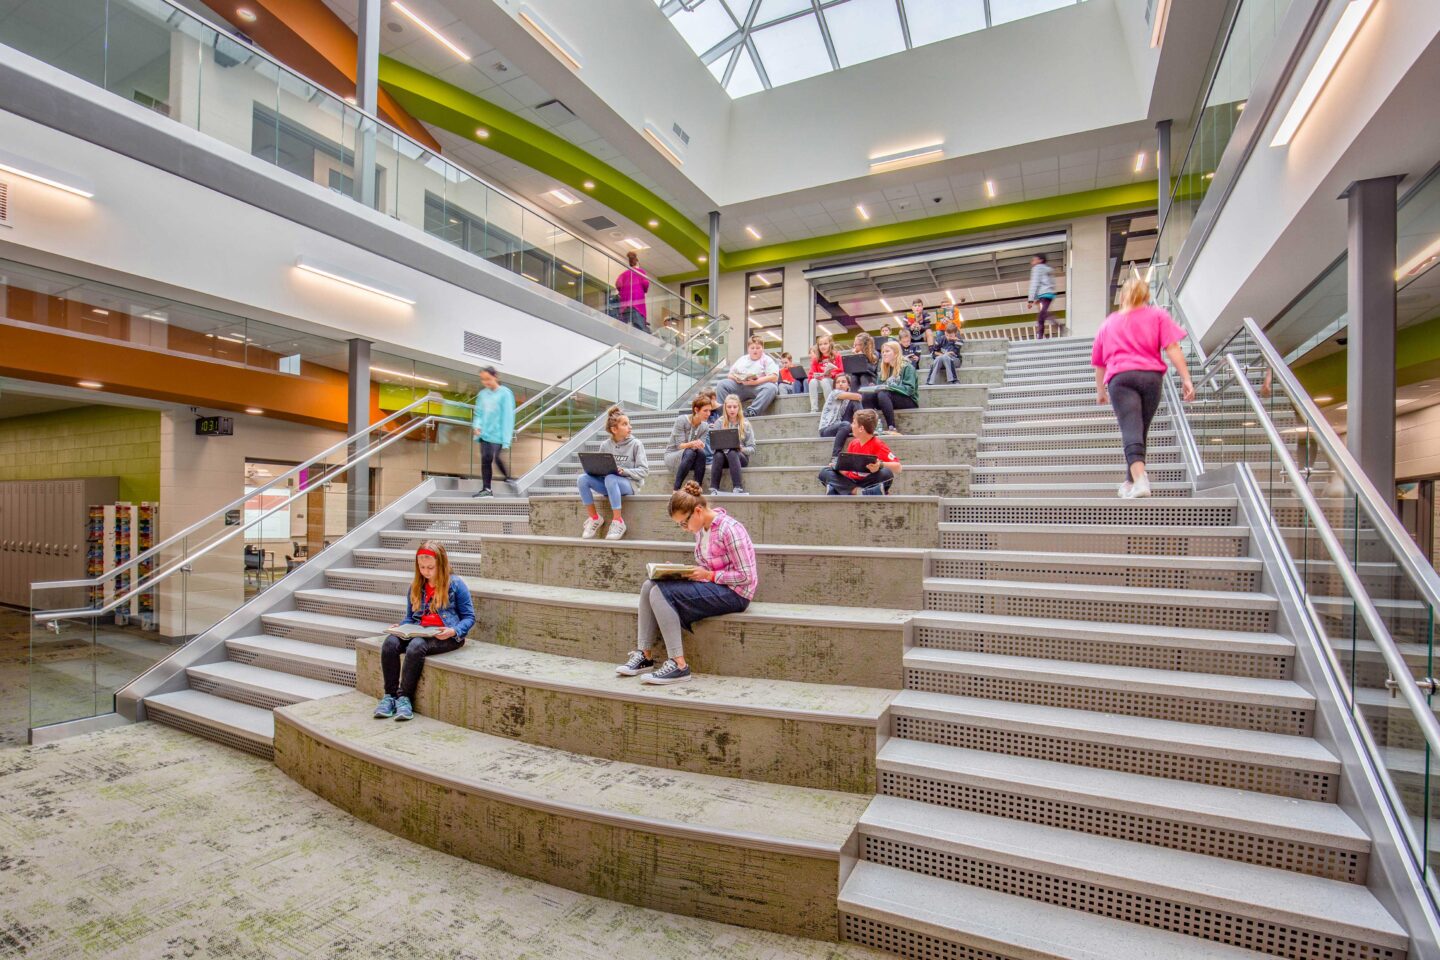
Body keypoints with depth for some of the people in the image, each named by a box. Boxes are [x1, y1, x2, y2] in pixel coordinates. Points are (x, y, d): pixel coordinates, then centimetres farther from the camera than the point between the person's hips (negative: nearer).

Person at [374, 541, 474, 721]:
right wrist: (400, 626, 1)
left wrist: (454, 631, -19)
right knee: (390, 642, -25)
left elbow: (469, 617, 0)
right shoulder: (416, 586, 16)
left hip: (445, 636, -5)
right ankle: (389, 694, -17)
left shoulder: (455, 584, 0)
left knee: (416, 646, -34)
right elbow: (410, 617, 23)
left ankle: (404, 697, -21)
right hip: (417, 631, 5)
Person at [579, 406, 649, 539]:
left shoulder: (636, 444, -3)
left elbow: (644, 471, -8)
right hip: (608, 484, 4)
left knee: (610, 479, -37)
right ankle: (594, 518, -8)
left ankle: (618, 521, -27)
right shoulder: (605, 445, 7)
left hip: (628, 484, -4)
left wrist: (623, 471, -22)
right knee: (583, 478, -21)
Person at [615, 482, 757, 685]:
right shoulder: (700, 529, 8)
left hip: (733, 593, -9)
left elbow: (746, 576, -18)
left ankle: (678, 665, -21)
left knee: (661, 593, -23)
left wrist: (708, 575, -19)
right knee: (649, 586, -4)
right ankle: (643, 655, -3)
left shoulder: (729, 529, -18)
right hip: (711, 587, 9)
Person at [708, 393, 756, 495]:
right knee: (718, 455, -33)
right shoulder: (719, 423, 6)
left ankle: (738, 488, -40)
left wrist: (741, 448, -20)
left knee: (732, 453, -35)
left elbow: (752, 449, 0)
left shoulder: (745, 424, 3)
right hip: (723, 456, 1)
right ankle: (714, 489, -34)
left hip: (741, 457, -1)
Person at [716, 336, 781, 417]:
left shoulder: (767, 360, 6)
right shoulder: (742, 360, 20)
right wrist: (736, 378, -7)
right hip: (739, 386, 4)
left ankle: (752, 412, -43)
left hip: (759, 387, -3)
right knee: (722, 384, -15)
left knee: (771, 387, -36)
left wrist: (756, 381, -20)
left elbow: (774, 377, -10)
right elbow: (730, 375, 18)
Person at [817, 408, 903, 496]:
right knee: (825, 473, -14)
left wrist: (881, 465, -34)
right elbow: (846, 469, 12)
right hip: (851, 481, 5)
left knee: (887, 472, -31)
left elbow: (897, 468, -17)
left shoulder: (877, 444, -9)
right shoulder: (853, 443, 8)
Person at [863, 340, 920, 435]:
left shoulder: (907, 367, -5)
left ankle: (892, 427, -39)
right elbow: (881, 387, 13)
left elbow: (909, 389, -16)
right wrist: (876, 388, -11)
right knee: (866, 397, -18)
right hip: (889, 399, 6)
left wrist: (888, 387, -22)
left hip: (909, 401, -6)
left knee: (882, 394, -33)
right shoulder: (885, 369, 16)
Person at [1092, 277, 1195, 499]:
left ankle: (1140, 479, -35)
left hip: (1119, 377, 0)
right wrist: (1186, 379, 0)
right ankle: (1130, 483, 16)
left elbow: (1099, 362, 28)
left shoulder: (1108, 322, 23)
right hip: (1151, 375, 1)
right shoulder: (1157, 316, 17)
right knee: (1141, 431, 12)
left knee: (1131, 431, -15)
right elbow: (1172, 348, 3)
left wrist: (1100, 391, 40)